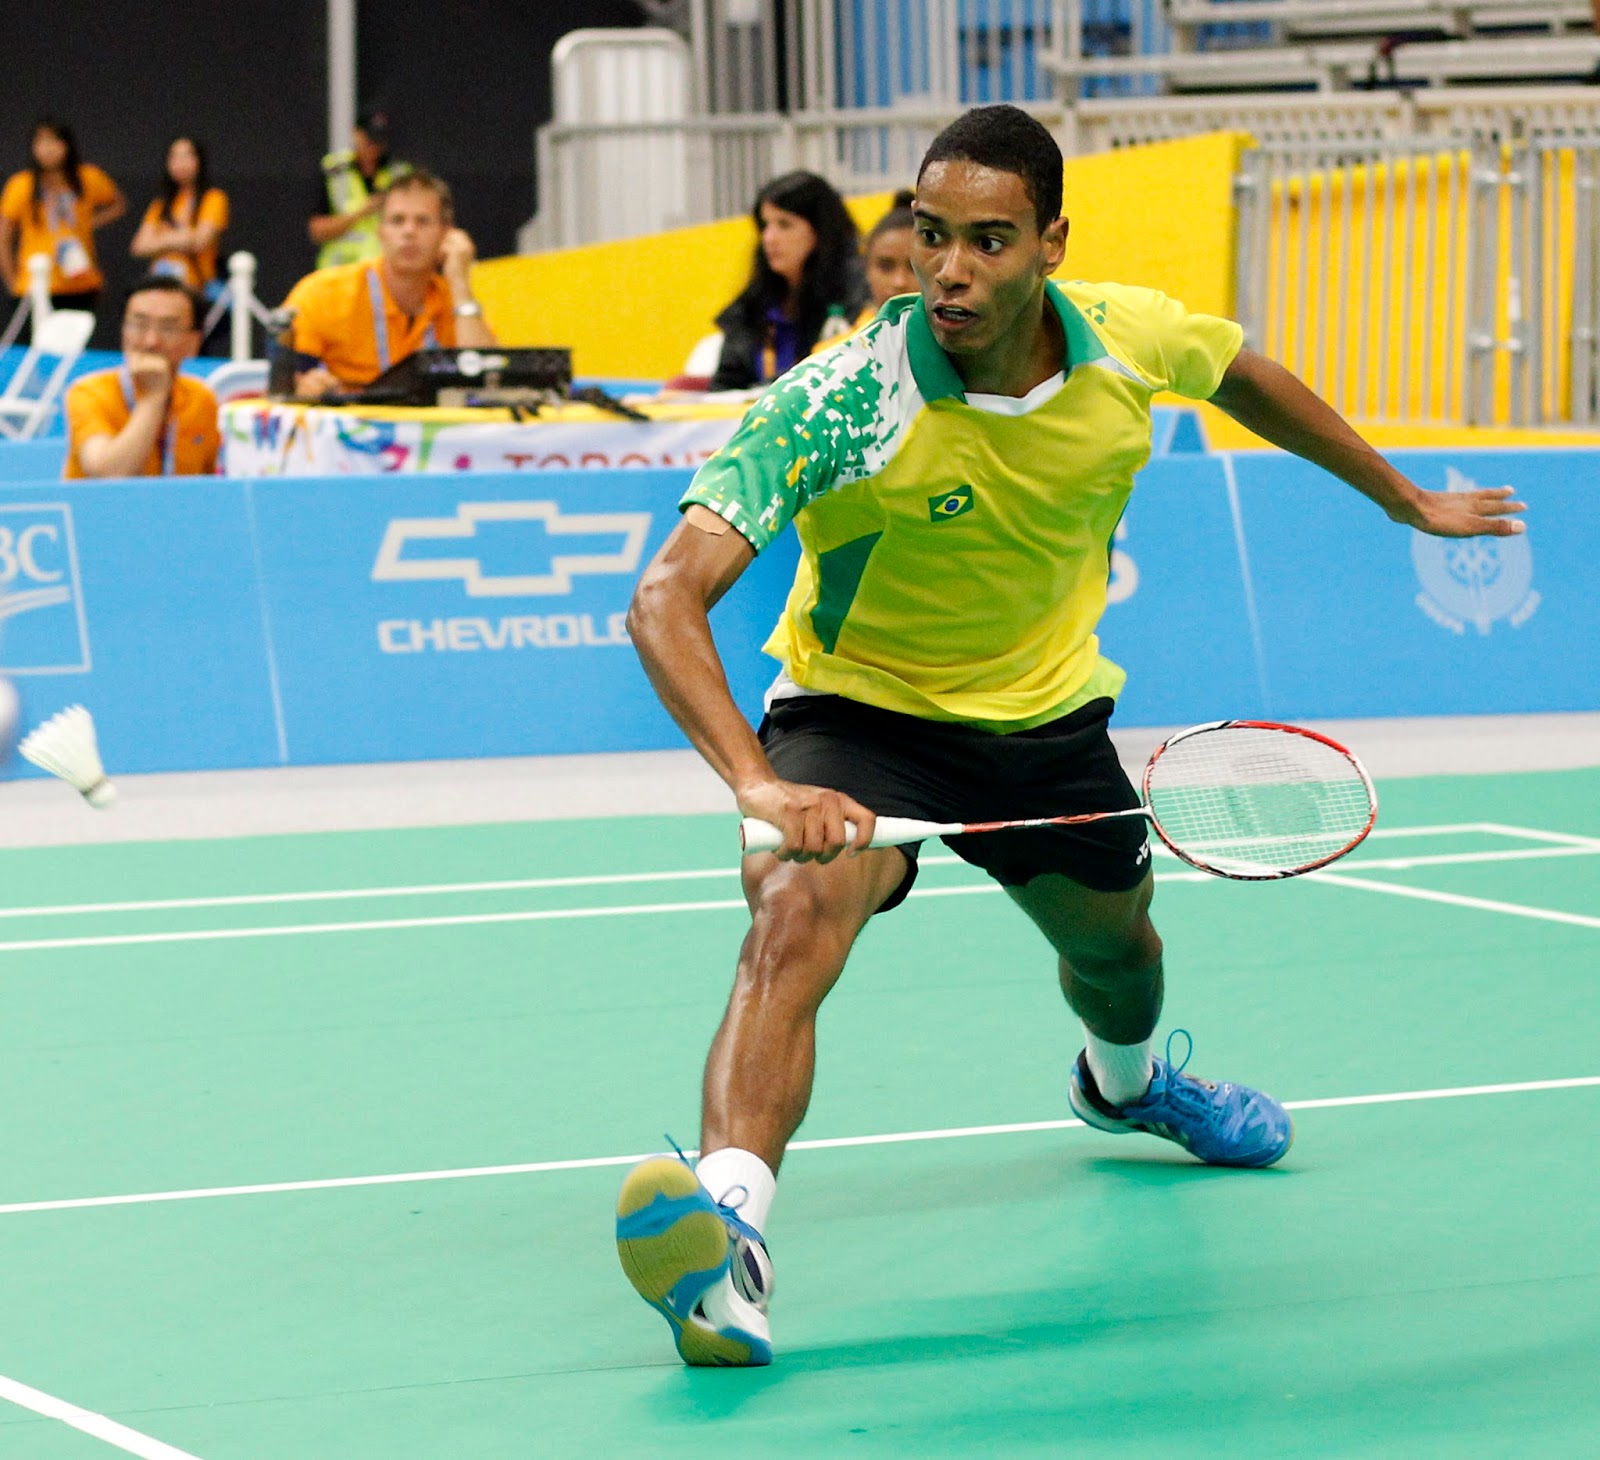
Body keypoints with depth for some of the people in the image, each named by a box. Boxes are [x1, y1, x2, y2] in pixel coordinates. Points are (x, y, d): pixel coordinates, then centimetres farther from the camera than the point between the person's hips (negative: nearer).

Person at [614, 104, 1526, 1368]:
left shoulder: (1134, 341, -20)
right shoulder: (841, 405, -33)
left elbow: (1245, 376, 6)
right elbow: (669, 599, -39)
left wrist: (1404, 498, 20)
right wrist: (760, 784, -54)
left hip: (1048, 712, 5)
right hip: (861, 709, -5)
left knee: (1114, 943, 28)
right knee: (796, 919, -34)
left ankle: (1123, 1080, 66)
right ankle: (729, 1232, -48)